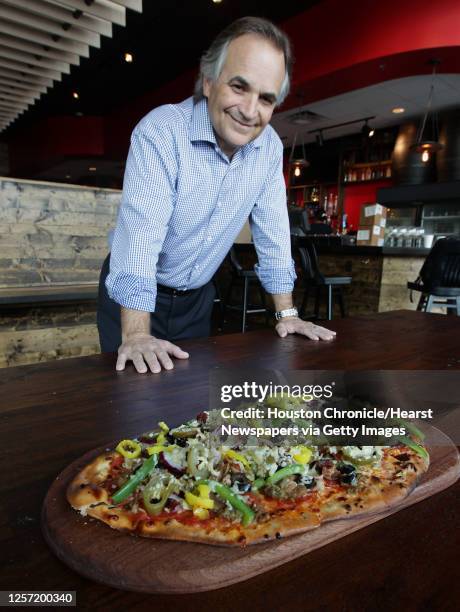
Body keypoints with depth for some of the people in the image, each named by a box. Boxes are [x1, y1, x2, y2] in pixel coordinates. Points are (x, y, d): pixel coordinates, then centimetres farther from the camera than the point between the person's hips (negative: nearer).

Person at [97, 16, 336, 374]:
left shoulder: (270, 147, -7)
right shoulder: (160, 132, -23)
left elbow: (272, 232, -2)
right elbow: (140, 233, -32)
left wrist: (286, 314, -3)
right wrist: (136, 335, -38)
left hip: (198, 297, 5)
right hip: (134, 296, -4)